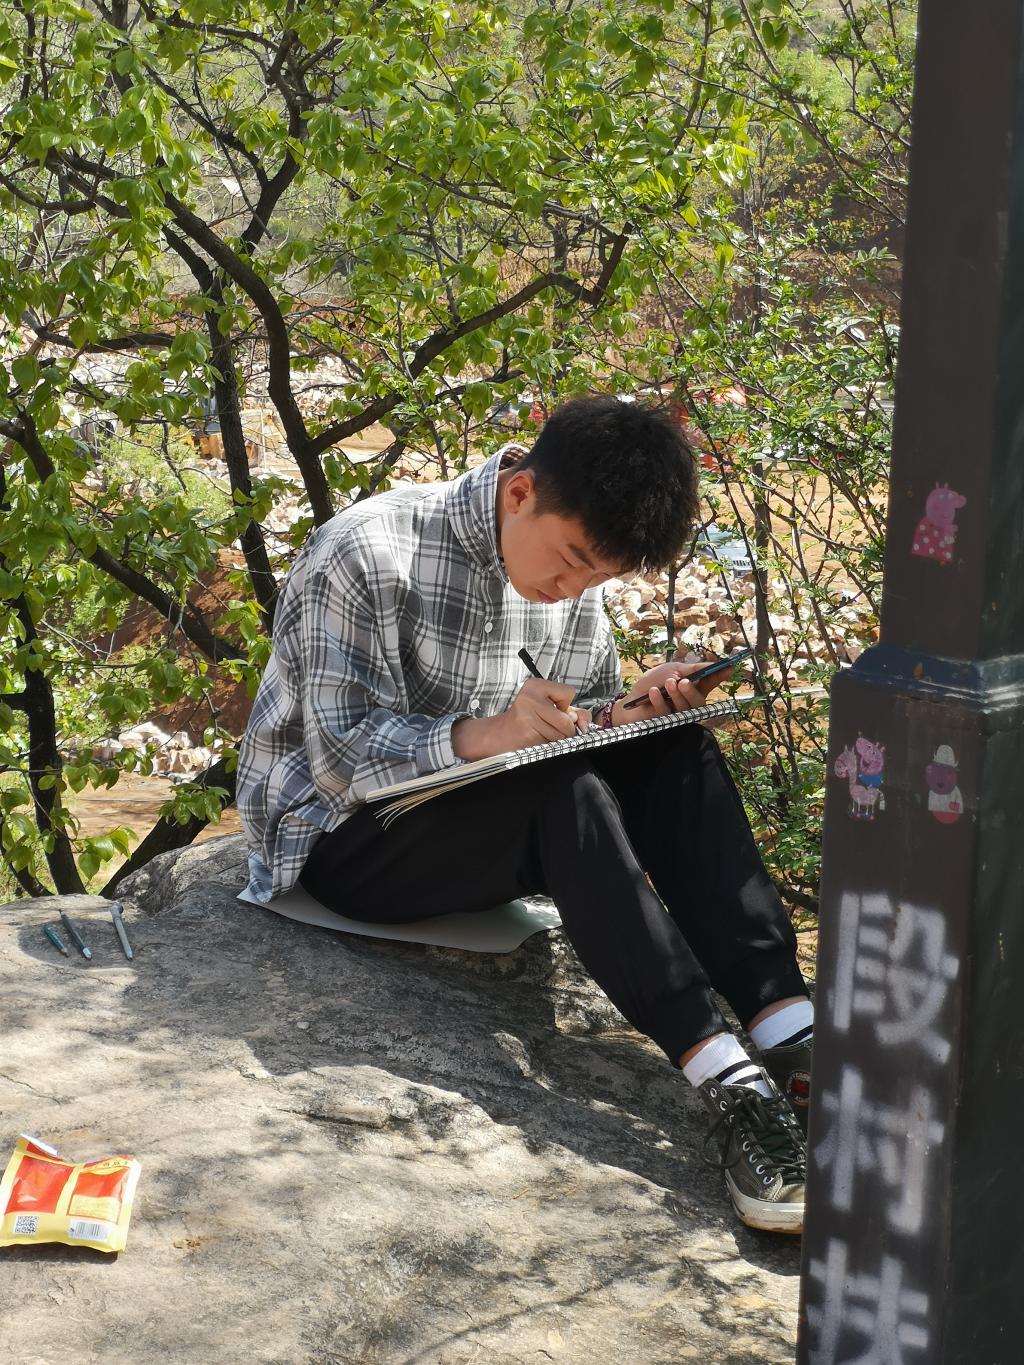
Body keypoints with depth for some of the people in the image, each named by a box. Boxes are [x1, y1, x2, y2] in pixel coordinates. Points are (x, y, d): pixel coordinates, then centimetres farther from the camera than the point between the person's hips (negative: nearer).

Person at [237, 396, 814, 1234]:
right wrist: (485, 736, -41)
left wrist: (628, 711, -16)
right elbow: (342, 756, -24)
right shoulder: (366, 558, -21)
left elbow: (585, 710, 8)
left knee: (673, 753, -18)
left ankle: (792, 1031, -30)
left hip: (482, 813, 7)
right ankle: (728, 1085, -41)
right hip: (338, 834, -7)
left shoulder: (568, 558, 0)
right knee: (563, 788, -33)